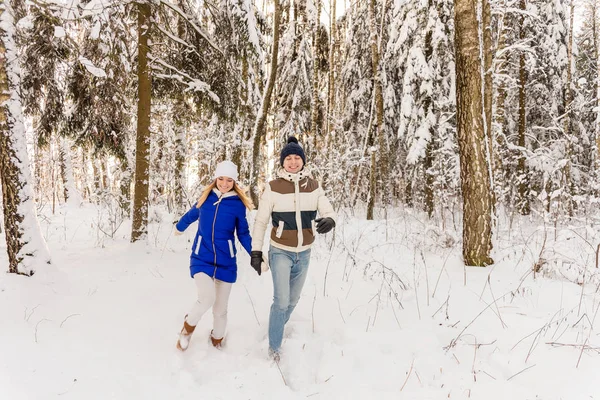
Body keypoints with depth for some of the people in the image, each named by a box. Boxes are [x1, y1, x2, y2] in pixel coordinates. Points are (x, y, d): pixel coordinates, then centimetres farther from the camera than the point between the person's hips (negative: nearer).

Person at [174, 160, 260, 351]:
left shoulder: (238, 204, -5)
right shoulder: (205, 198, -1)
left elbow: (244, 234, 4)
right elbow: (191, 215, 19)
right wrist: (179, 227, 37)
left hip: (225, 262, 1)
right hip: (201, 259, 0)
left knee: (220, 308, 10)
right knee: (207, 298, -23)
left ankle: (217, 341, 38)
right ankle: (188, 326, 8)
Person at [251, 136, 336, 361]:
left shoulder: (313, 186, -3)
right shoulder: (273, 188, -11)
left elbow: (328, 211, -5)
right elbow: (260, 221, -5)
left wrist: (329, 220, -29)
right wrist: (256, 251, -7)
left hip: (304, 253, 4)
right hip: (280, 252, -4)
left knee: (293, 300, 18)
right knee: (282, 301, -12)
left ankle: (278, 329, 46)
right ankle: (274, 346, 9)